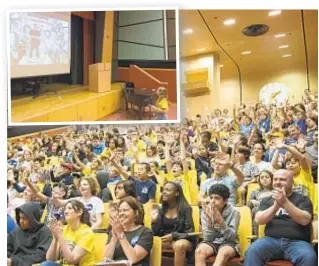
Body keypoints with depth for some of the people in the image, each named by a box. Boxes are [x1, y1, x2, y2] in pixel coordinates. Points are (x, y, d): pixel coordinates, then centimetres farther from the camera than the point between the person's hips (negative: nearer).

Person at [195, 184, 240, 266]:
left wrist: (221, 221, -29)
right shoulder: (206, 212, -3)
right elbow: (208, 238, -7)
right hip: (212, 242, 2)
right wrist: (209, 220, -22)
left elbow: (231, 237, -14)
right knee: (199, 251, -31)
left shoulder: (233, 212, -8)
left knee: (223, 253, -37)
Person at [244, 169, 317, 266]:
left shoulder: (302, 199, 12)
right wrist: (276, 205, -14)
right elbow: (258, 220, 1)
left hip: (297, 242, -1)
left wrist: (285, 202, -19)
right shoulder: (267, 200, 18)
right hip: (272, 240, 1)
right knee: (252, 251, -29)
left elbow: (304, 220, -7)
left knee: (309, 257, -33)